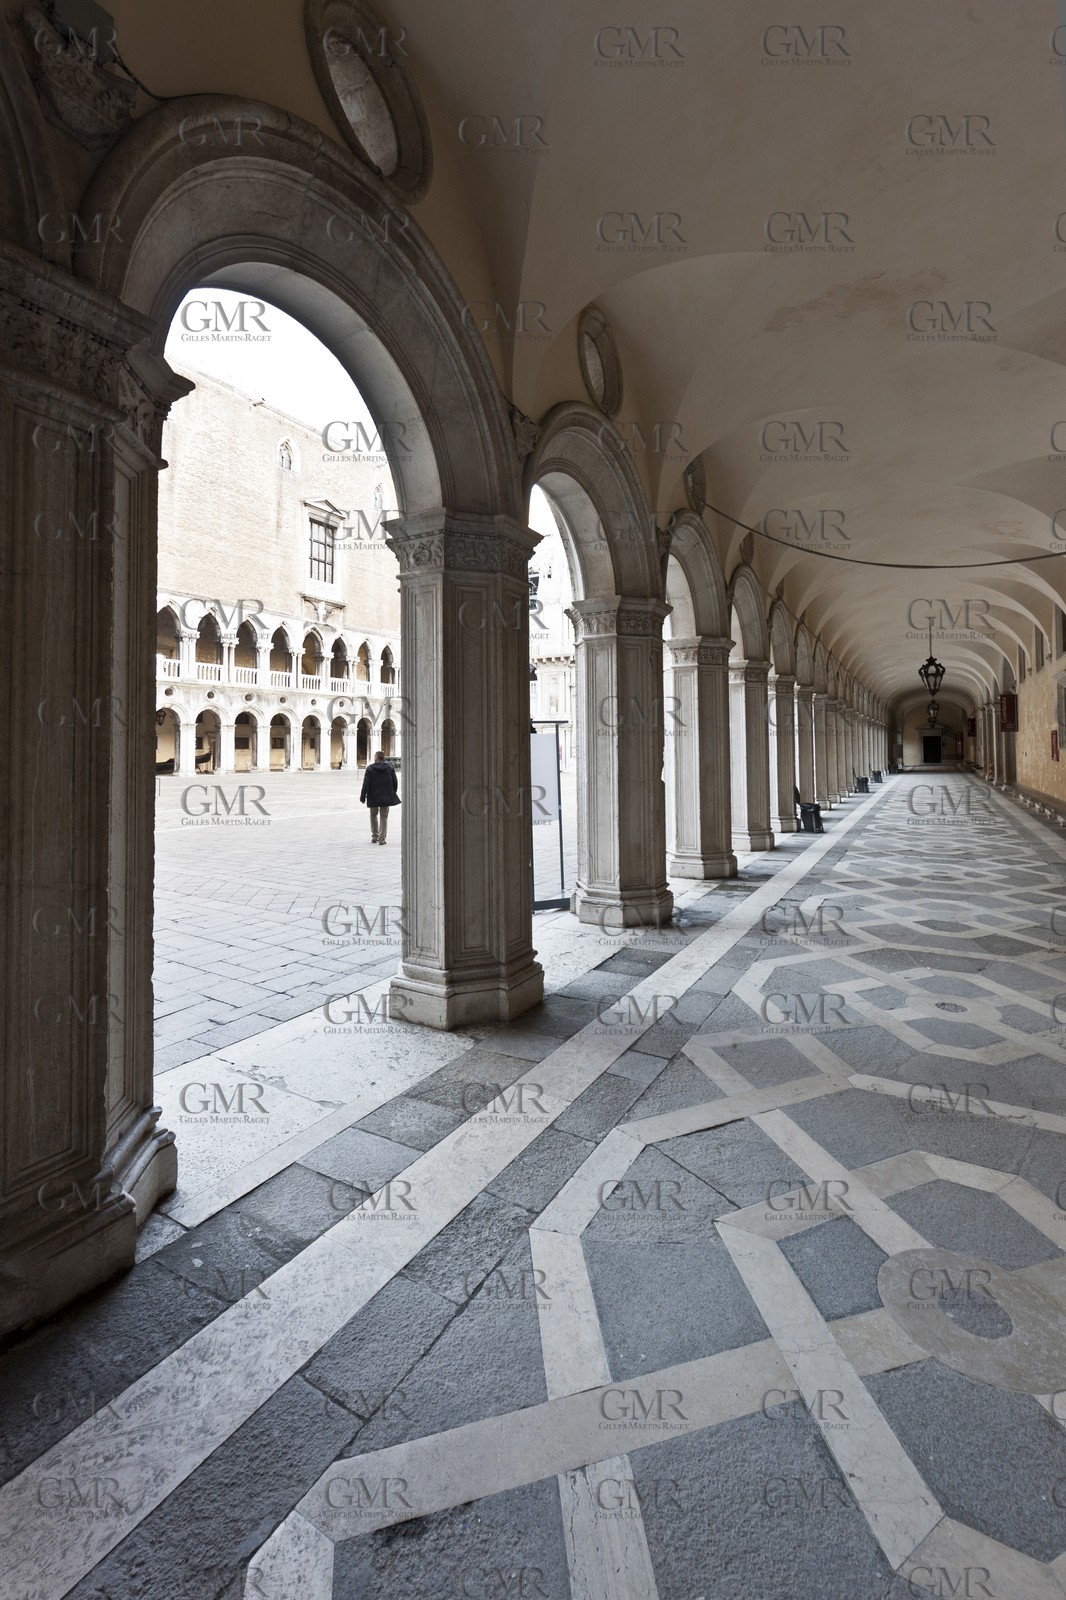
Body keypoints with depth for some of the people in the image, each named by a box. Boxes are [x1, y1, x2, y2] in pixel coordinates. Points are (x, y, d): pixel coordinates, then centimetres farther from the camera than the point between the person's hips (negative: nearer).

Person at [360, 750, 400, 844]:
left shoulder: (370, 769, -7)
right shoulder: (390, 768, 1)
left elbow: (365, 784, -9)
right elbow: (395, 783, 5)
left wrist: (363, 797, -3)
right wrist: (393, 794, 18)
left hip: (373, 797, -1)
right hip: (386, 797, 1)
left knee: (373, 816, 15)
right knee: (384, 817, 5)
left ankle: (374, 837, 21)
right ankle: (382, 838, -1)